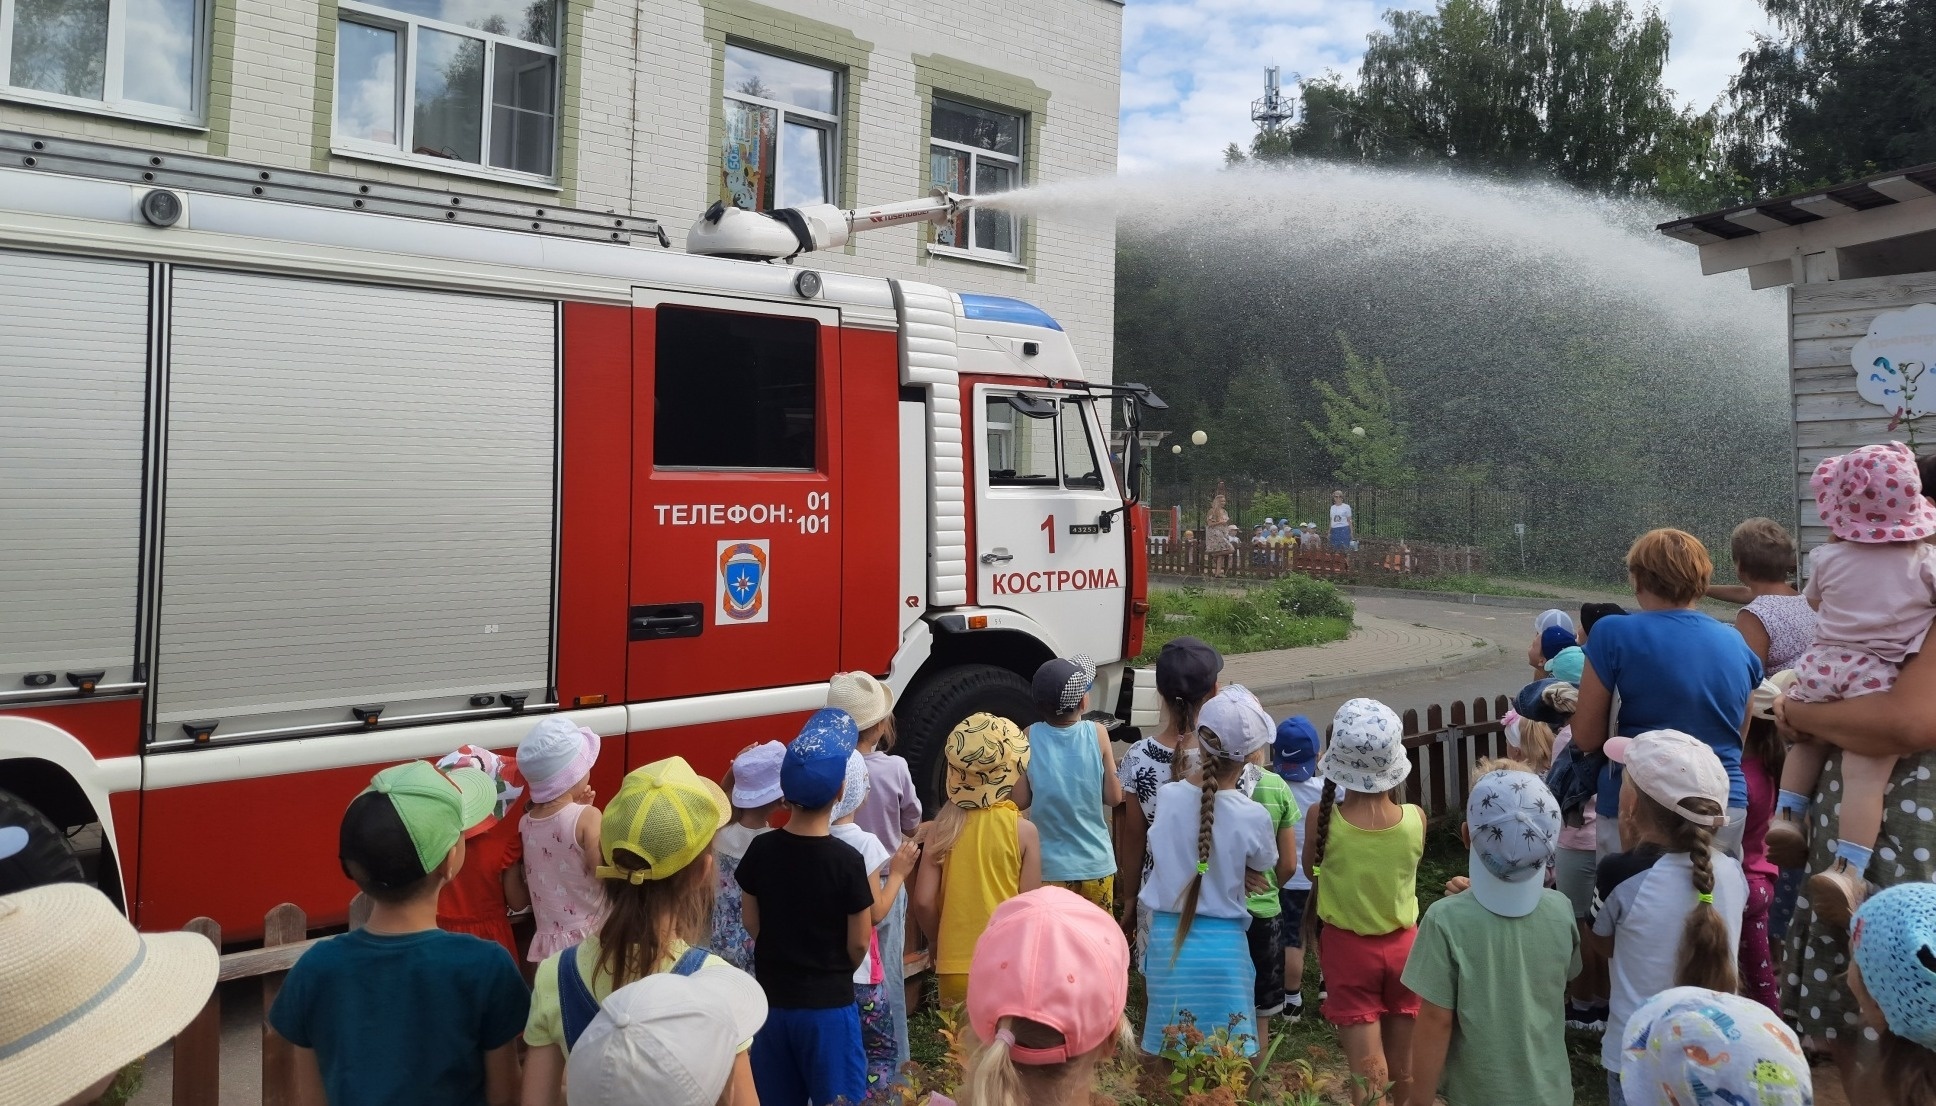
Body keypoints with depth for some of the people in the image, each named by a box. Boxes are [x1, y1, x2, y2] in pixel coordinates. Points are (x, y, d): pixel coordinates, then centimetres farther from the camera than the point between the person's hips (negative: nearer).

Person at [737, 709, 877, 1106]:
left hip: (772, 998, 4)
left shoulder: (760, 850, -8)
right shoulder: (846, 861, -19)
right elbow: (858, 944, -10)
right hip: (828, 1005, -4)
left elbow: (753, 925, 3)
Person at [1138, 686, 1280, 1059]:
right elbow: (1263, 868, 1)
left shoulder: (1168, 796, -11)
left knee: (1164, 1050, 16)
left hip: (1167, 937, 3)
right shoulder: (1253, 817, -16)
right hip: (1222, 945, -2)